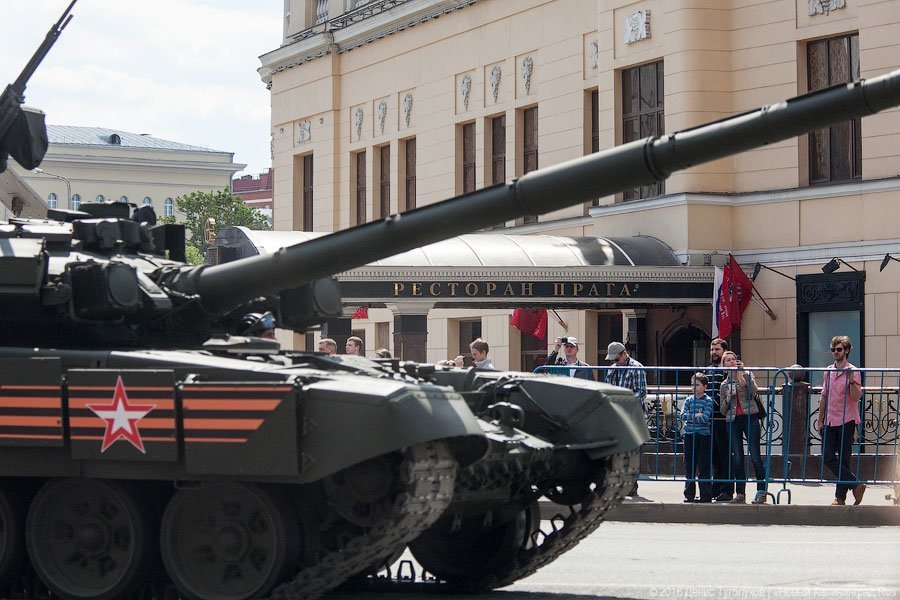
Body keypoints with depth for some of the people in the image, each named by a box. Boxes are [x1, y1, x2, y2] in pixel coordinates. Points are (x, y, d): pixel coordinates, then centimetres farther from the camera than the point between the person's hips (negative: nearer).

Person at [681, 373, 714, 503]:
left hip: (703, 435, -4)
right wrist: (695, 415, -12)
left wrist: (690, 417, -8)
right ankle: (689, 494, 15)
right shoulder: (689, 400, 10)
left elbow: (705, 418, -14)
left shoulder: (708, 400, -2)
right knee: (689, 466, 8)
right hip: (689, 435, 4)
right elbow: (683, 416, -1)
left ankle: (706, 495, 1)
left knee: (703, 467, -3)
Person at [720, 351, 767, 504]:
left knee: (755, 457, -8)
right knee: (737, 458, 3)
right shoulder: (725, 384, 14)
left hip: (750, 418, -3)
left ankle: (761, 492, -4)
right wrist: (728, 399, -5)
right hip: (733, 421, 3)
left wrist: (743, 371, -17)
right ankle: (740, 493, 8)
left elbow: (754, 390, -17)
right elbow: (723, 410, 15)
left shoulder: (747, 375, 5)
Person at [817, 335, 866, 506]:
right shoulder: (828, 371, 13)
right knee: (828, 458, -3)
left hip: (846, 421, -5)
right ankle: (856, 485, 6)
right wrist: (820, 420, 14)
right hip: (830, 421, 5)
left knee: (843, 460, -1)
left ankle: (840, 496, 6)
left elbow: (856, 397, -14)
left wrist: (851, 380, -27)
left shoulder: (853, 372, -4)